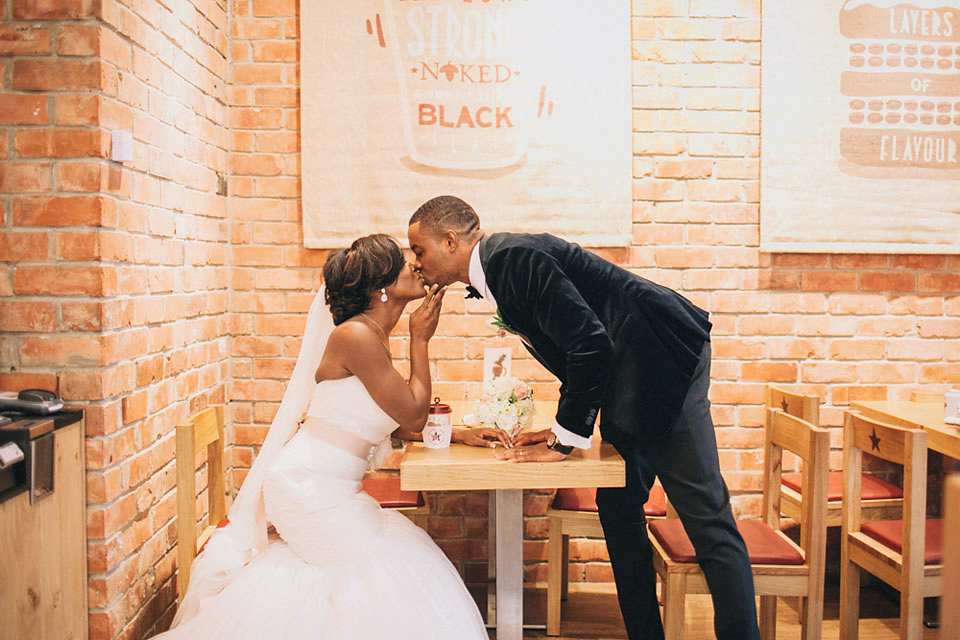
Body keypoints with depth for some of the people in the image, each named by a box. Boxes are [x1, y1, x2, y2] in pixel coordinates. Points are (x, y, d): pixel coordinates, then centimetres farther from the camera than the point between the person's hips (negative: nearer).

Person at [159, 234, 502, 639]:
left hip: (332, 490, 9)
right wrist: (421, 340, -5)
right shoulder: (355, 335, -19)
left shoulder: (374, 338, 11)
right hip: (308, 486, -9)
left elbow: (406, 426, 16)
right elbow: (412, 415, -14)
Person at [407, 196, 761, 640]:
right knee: (617, 507, 14)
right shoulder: (495, 270, 12)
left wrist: (567, 439, -16)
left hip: (665, 357, -10)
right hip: (628, 377, 10)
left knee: (705, 517, -4)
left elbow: (590, 343, -25)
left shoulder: (513, 256, -19)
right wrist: (565, 428, 10)